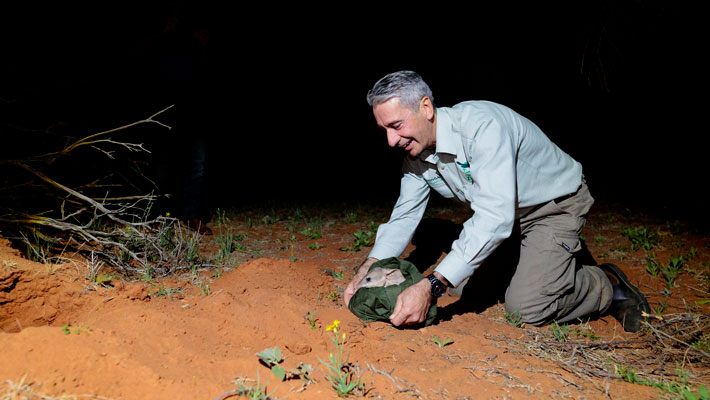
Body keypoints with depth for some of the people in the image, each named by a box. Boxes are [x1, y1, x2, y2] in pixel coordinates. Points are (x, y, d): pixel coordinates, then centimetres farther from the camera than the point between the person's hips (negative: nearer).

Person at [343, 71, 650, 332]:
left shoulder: (481, 125, -36)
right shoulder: (415, 153, -11)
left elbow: (495, 217, -43)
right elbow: (404, 215, -2)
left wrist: (431, 286, -48)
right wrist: (367, 270, -17)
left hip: (555, 203, -8)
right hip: (504, 212, 8)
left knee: (526, 306, -18)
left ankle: (608, 287, 9)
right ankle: (560, 256, 25)